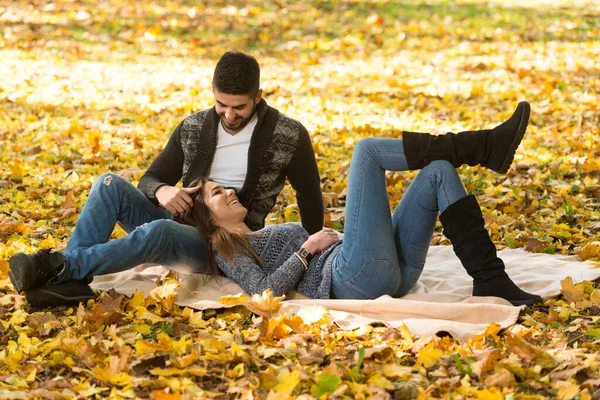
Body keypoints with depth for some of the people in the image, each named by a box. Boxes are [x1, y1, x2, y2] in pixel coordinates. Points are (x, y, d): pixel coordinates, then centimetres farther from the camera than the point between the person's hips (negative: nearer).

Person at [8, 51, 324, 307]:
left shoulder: (288, 136, -7)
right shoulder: (192, 129, 5)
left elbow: (310, 197, 5)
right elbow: (150, 181, 9)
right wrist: (161, 191, -16)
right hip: (180, 225, 5)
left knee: (159, 230, -38)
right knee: (110, 185, -19)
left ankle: (60, 266, -36)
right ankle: (71, 281, -33)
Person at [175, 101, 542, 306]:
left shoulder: (266, 233, 36)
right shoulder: (226, 250, 11)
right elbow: (264, 289, -8)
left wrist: (327, 237, 13)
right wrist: (307, 250, -5)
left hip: (393, 271, 9)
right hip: (357, 278, -9)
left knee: (439, 171, -2)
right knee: (367, 150, -10)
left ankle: (490, 280, -14)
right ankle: (488, 146, -13)